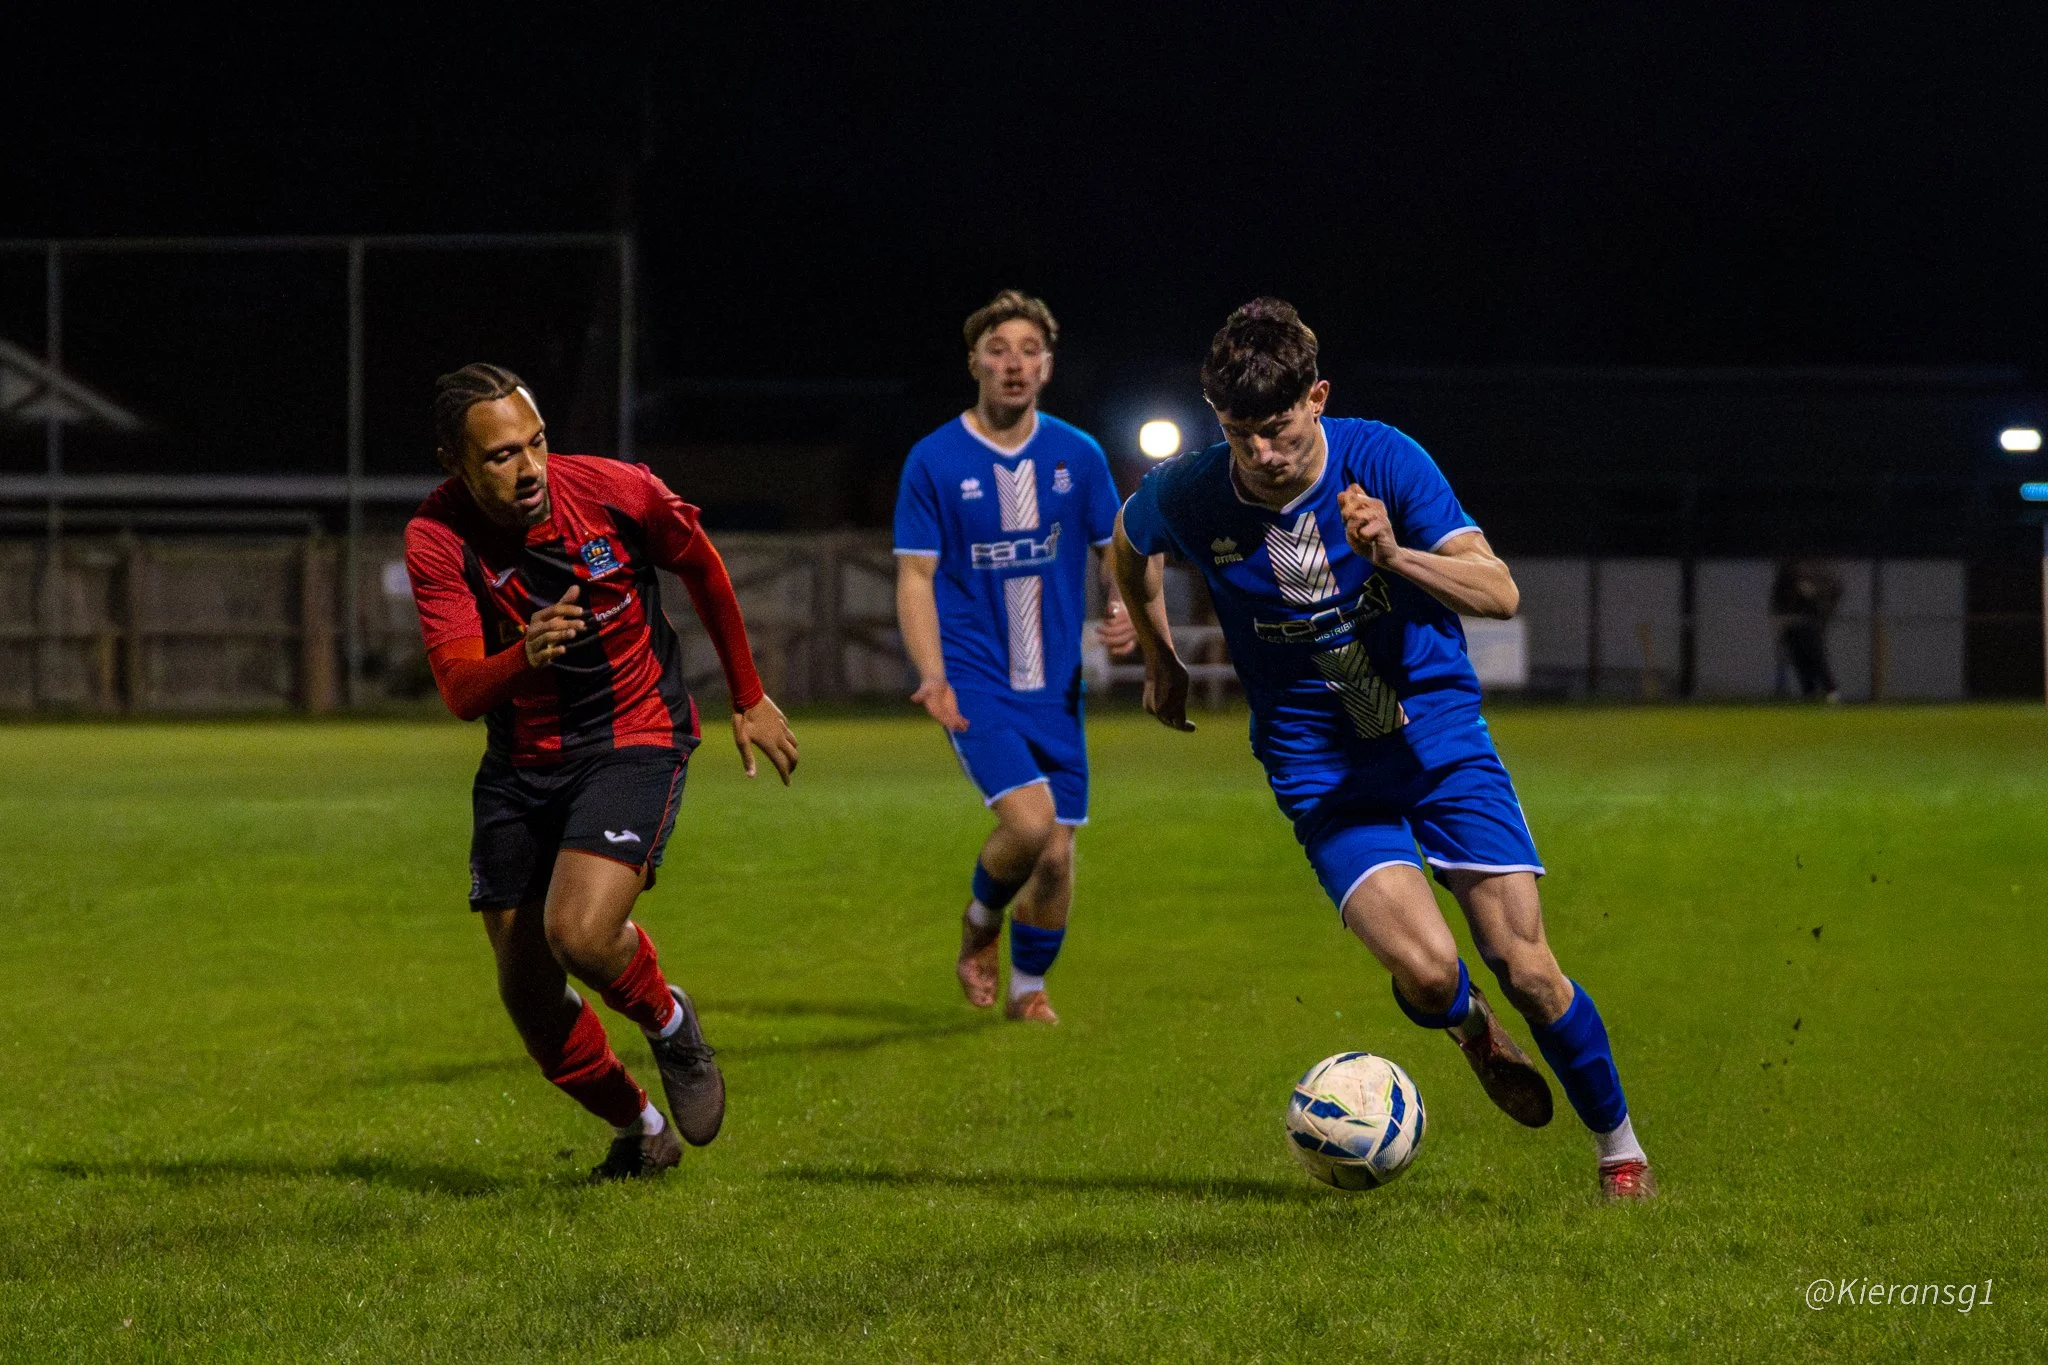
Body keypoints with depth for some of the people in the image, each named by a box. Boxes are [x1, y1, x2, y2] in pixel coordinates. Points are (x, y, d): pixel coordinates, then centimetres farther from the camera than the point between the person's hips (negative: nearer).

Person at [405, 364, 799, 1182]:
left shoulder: (618, 492, -17)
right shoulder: (437, 539, -17)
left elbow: (703, 569, 4)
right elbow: (460, 691, -25)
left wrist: (748, 699, 14)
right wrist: (522, 658, -48)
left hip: (635, 738, -3)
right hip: (520, 763, 3)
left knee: (580, 933, -25)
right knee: (527, 993, 5)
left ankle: (669, 1023, 9)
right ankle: (641, 1132, 30)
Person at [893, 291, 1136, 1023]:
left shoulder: (1078, 455, 4)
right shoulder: (934, 461, -4)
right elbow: (916, 578, -5)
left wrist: (1128, 609, -10)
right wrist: (932, 676, -18)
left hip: (1056, 687, 4)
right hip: (976, 682, -4)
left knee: (1056, 855, 4)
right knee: (1028, 821, -22)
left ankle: (1028, 988, 28)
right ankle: (981, 922, 9)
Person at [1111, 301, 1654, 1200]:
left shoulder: (1382, 459, -15)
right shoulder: (1187, 496, -12)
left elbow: (1499, 593, -19)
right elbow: (1128, 547, 14)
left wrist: (1396, 556, -35)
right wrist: (1159, 659, 17)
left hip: (1439, 732, 0)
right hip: (1319, 763, 0)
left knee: (1526, 969, -8)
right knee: (1426, 971, -21)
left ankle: (1619, 1147, 16)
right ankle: (1469, 1027, 17)